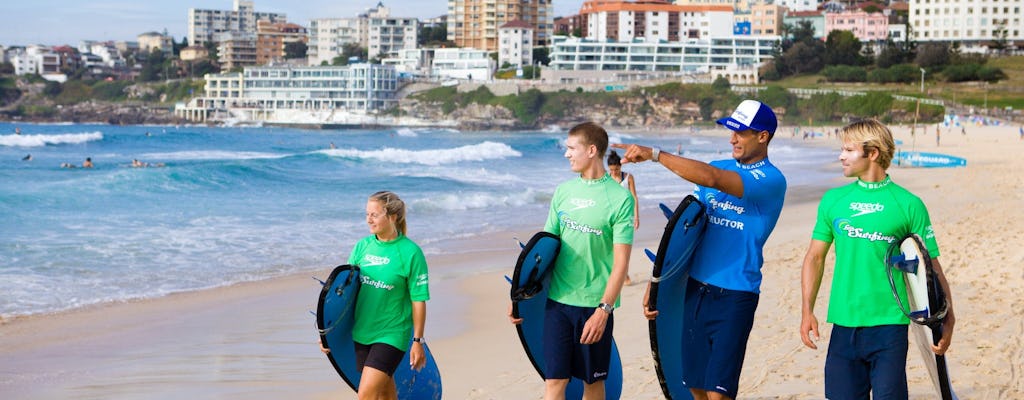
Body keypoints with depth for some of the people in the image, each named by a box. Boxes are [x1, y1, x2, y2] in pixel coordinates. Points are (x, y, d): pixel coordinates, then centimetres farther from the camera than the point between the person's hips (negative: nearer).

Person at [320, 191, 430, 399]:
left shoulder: (410, 252, -12)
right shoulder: (362, 246, 3)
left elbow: (418, 300, -8)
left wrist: (417, 341, -6)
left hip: (391, 334, -5)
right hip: (362, 332, 5)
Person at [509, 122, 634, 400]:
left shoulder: (620, 198, -8)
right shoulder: (563, 191, 7)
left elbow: (621, 263, -12)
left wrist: (603, 310, -19)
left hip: (595, 304, -3)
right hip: (558, 300, 4)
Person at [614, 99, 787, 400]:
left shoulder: (771, 180, -10)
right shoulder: (719, 167, 12)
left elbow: (711, 178, -25)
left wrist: (654, 154, -23)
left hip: (734, 296, -6)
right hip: (696, 289, 6)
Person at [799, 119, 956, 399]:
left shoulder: (909, 205, -1)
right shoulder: (833, 200, 9)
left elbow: (932, 268, -1)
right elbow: (815, 257, 14)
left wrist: (946, 319, -10)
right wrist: (807, 310, 4)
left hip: (889, 324, -3)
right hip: (844, 324, 3)